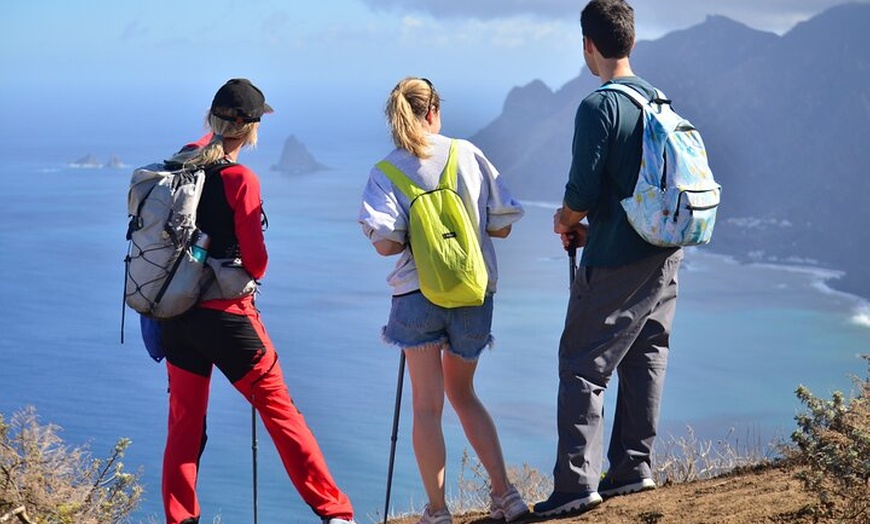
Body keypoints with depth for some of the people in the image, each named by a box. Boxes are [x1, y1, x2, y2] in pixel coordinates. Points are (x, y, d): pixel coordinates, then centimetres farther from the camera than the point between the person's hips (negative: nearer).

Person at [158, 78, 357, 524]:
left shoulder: (179, 164, 1)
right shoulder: (239, 180, -13)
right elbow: (254, 260, -8)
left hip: (176, 315, 6)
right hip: (226, 314, -5)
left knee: (184, 422, 12)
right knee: (280, 412, 2)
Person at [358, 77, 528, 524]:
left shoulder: (386, 172, -4)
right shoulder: (467, 154, 0)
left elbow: (386, 244, -14)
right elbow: (501, 226, 1)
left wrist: (414, 238, 8)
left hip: (418, 295, -2)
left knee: (427, 404, 6)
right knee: (463, 395, 20)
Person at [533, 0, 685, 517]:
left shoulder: (598, 107, -15)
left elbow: (584, 191, -19)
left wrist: (567, 222, 4)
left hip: (616, 261, -8)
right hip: (665, 255, 8)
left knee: (582, 368, -3)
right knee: (645, 359, 15)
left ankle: (577, 483, -5)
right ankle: (633, 468, 21)